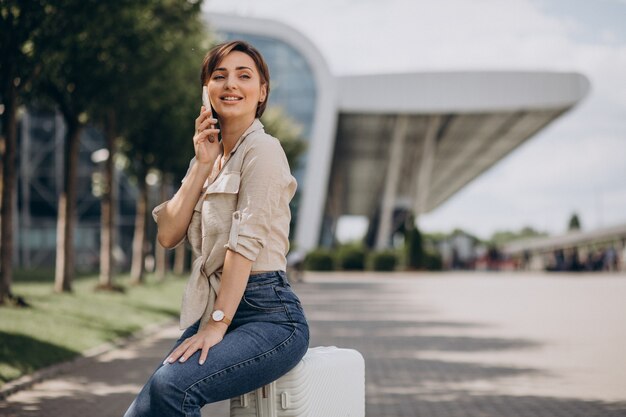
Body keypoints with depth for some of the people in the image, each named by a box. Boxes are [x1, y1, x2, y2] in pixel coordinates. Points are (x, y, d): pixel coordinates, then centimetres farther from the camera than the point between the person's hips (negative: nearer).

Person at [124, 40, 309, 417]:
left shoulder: (261, 148, -7)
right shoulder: (210, 154, 17)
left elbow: (246, 241, -15)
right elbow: (168, 235, 5)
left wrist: (217, 324, -19)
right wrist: (203, 165, -1)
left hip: (269, 317, -7)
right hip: (213, 310, 7)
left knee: (172, 386, -30)